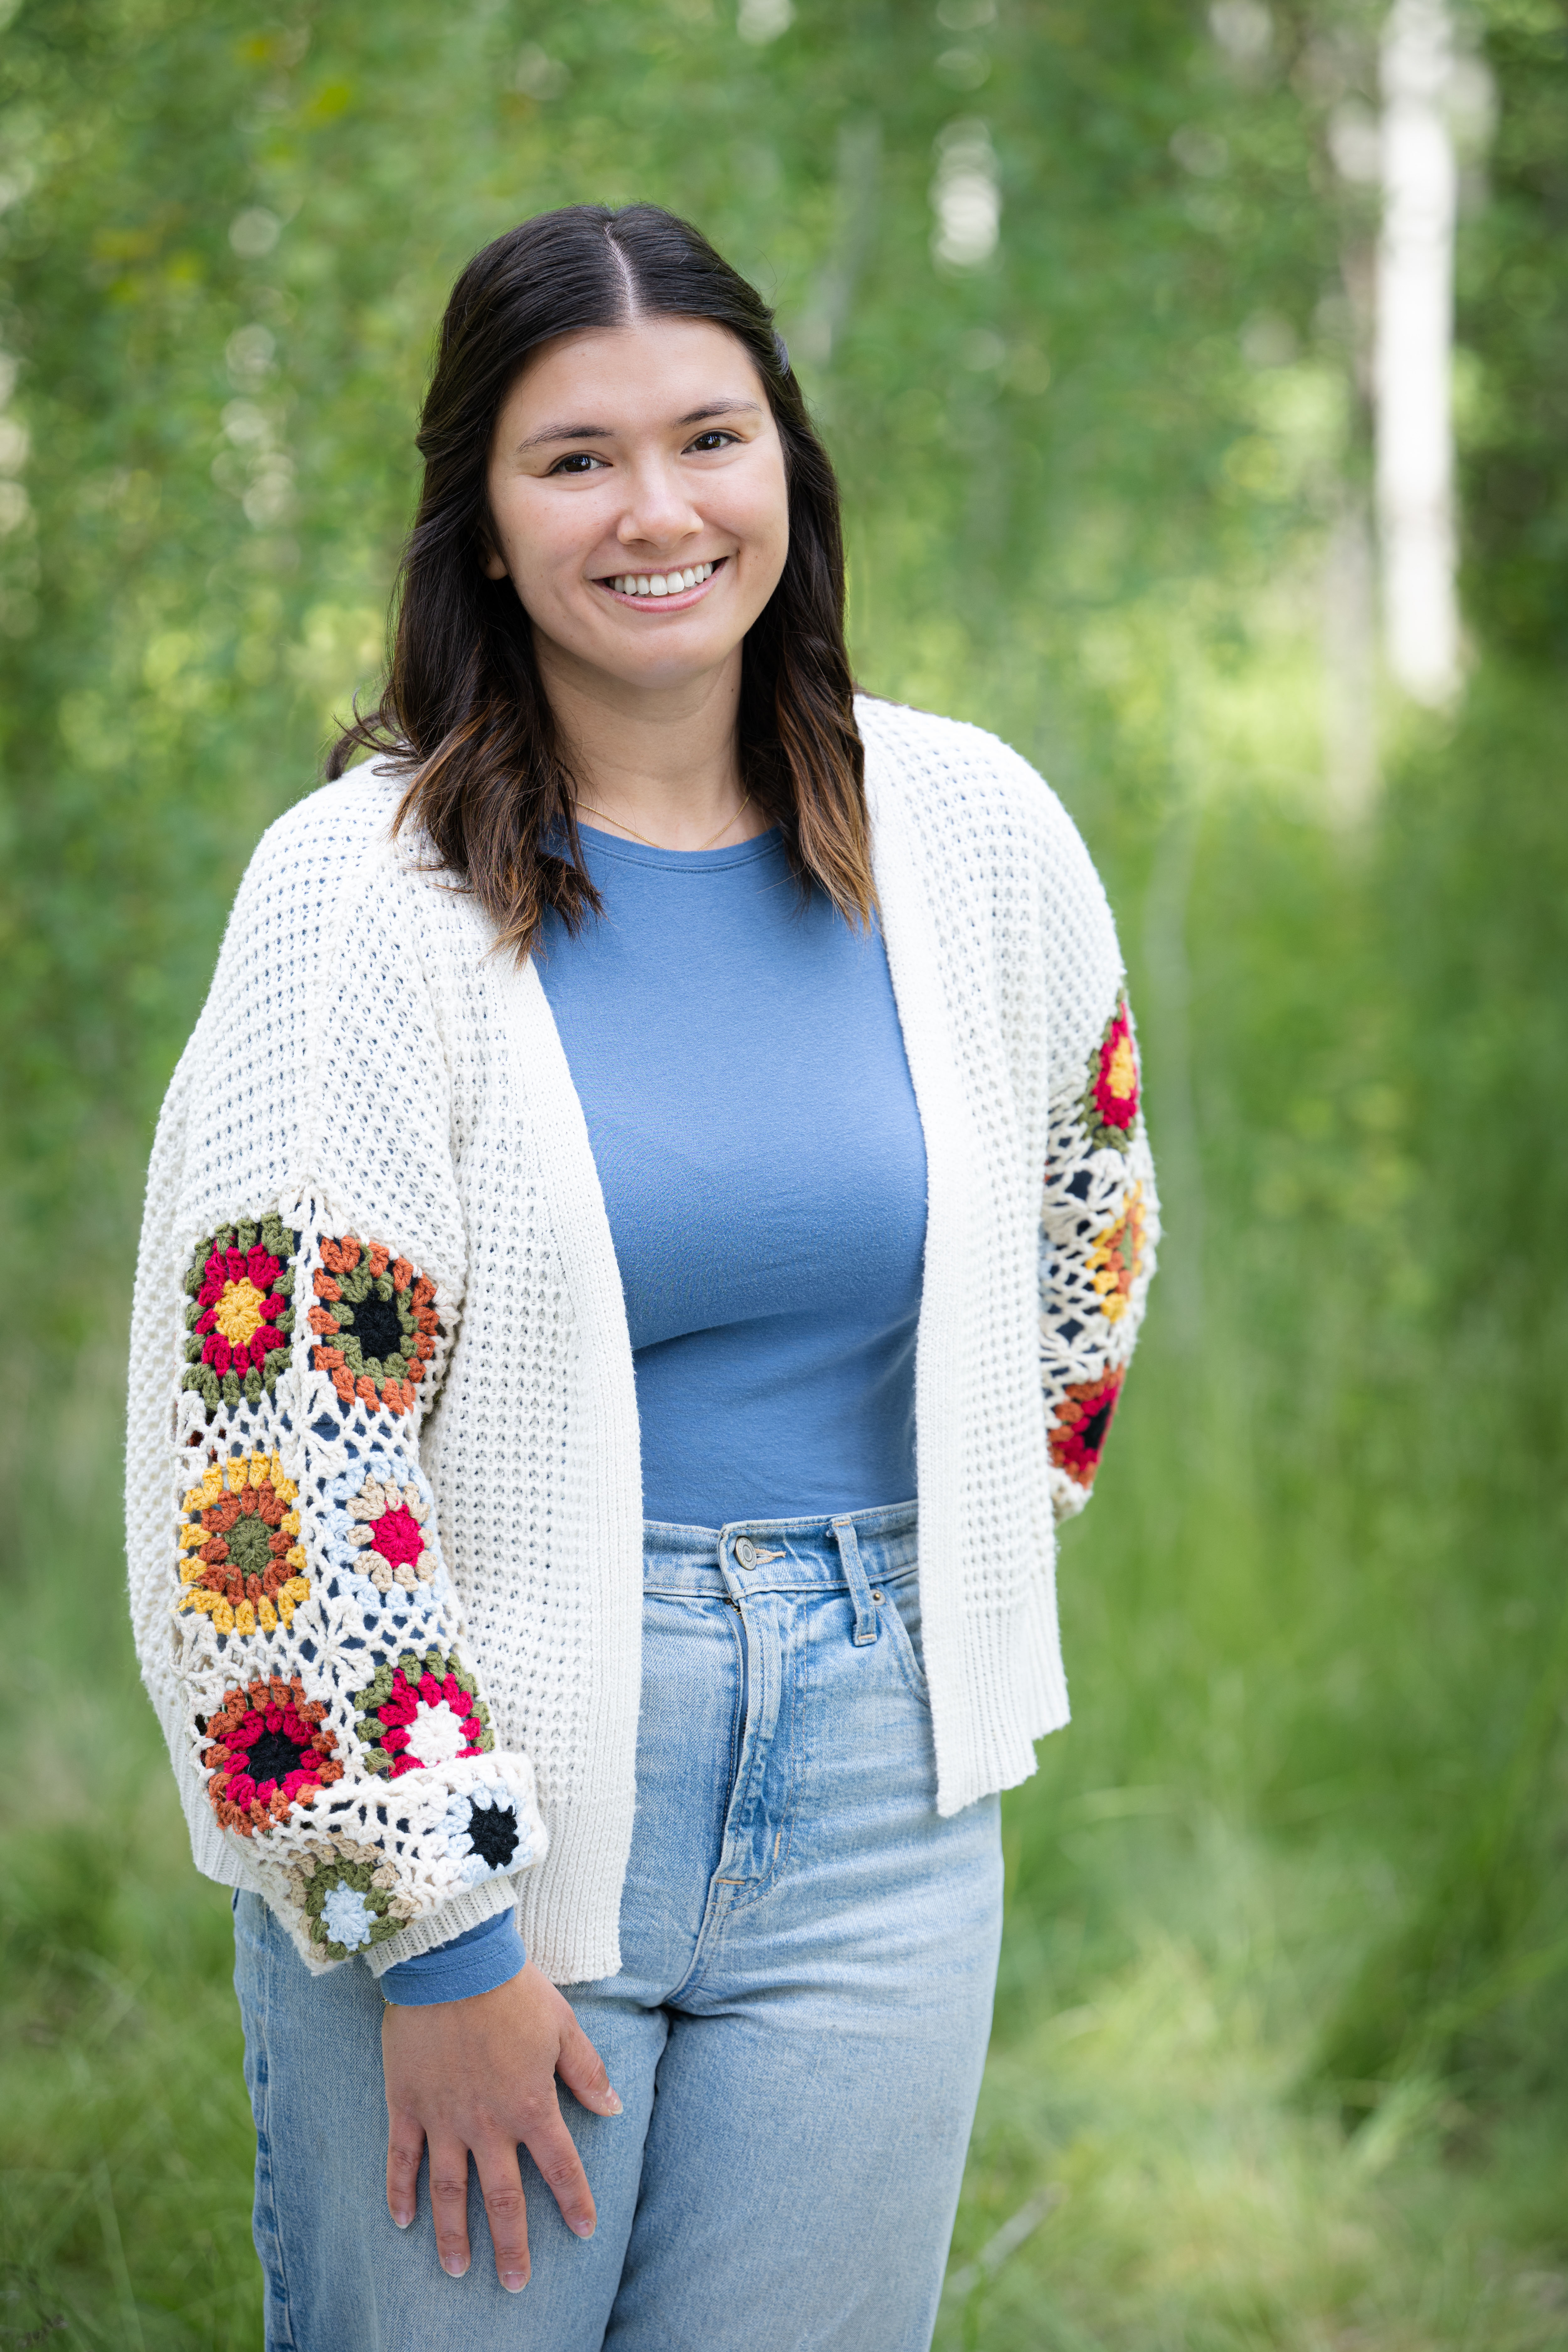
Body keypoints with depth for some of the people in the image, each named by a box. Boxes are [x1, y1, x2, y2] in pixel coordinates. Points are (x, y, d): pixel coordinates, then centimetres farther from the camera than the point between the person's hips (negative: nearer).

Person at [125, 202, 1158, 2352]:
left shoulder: (973, 838, 2)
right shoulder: (371, 888, -9)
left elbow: (1079, 1245, 19)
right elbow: (268, 1436, -11)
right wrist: (426, 1930, -12)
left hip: (875, 1796, 3)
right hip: (472, 1785, -3)